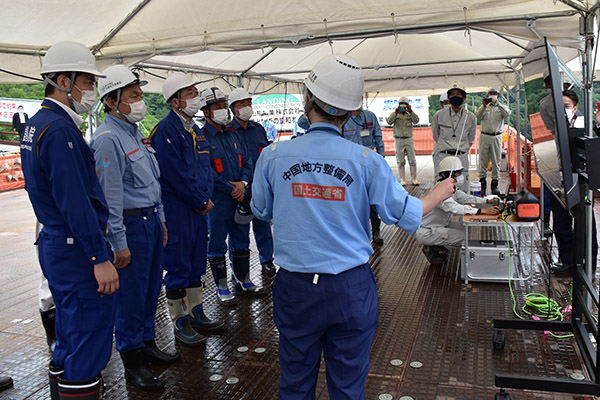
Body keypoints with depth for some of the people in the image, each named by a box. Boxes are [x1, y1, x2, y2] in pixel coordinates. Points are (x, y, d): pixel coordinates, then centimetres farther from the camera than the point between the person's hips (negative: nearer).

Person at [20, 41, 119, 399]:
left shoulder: (37, 124, 14)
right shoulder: (59, 130, -19)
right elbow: (76, 204, -24)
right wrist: (101, 259, -21)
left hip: (55, 245, 11)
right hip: (79, 252, -11)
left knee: (70, 340, 22)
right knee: (90, 341, -1)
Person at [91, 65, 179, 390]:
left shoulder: (135, 132, 14)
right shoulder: (108, 138, -16)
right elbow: (111, 194, -19)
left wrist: (160, 218, 20)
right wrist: (119, 241, -19)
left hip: (151, 219, 9)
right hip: (131, 223, -9)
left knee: (151, 289, 18)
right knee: (131, 294, 2)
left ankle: (147, 345, 34)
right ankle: (132, 363, 16)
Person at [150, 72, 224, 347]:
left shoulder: (195, 130, 15)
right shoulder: (166, 130, -13)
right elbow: (175, 175, -19)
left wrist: (206, 198, 1)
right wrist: (202, 201, -12)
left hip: (198, 208, 9)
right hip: (176, 209, -9)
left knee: (197, 263, 16)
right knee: (178, 266, 1)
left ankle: (196, 313, 30)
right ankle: (180, 323, 14)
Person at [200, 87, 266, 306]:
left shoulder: (234, 134, 12)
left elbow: (247, 160, 9)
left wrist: (243, 183, -9)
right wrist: (231, 189, -15)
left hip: (241, 196, 6)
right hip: (218, 199, -6)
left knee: (241, 240, 15)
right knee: (217, 243, 4)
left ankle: (243, 281, 29)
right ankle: (222, 288, 16)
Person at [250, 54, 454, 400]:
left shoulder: (273, 156, -8)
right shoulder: (366, 160, -12)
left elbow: (261, 211, 8)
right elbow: (409, 216, -4)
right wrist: (440, 193, 15)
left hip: (295, 289, 1)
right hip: (351, 289, -1)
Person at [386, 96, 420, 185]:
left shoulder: (410, 114, 9)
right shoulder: (394, 114, 5)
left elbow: (416, 120, -10)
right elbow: (389, 121, -13)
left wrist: (411, 111, -23)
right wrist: (396, 113, -27)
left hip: (409, 139, 1)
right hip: (399, 140, -1)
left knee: (412, 160, -1)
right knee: (400, 161, 1)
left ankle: (414, 179, 5)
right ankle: (402, 179, 8)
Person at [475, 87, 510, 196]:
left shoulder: (501, 107, 11)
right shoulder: (484, 107, 14)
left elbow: (507, 113, -12)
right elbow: (478, 116, -4)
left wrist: (497, 103, -19)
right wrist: (484, 106, -18)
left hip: (496, 137, 0)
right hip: (484, 136, 1)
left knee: (496, 162, 2)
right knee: (483, 161, 0)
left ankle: (494, 185, 9)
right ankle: (483, 185, 5)